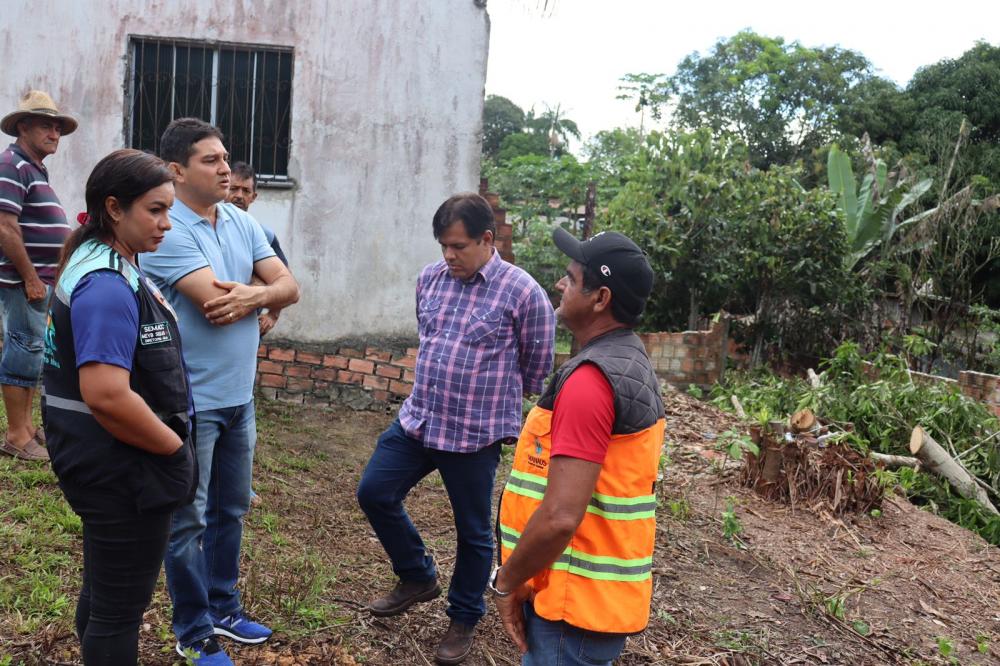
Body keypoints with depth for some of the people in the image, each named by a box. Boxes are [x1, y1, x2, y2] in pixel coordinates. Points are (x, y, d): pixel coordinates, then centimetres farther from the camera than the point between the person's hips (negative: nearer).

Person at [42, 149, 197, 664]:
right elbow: (107, 396, -33)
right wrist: (174, 446, -19)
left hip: (110, 465, 10)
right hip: (122, 471, -10)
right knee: (121, 606, 5)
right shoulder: (107, 285, -24)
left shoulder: (109, 267, 8)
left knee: (103, 589, 24)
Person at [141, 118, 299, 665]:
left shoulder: (242, 223, 6)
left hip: (239, 396, 7)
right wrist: (266, 292, -7)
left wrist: (249, 296, -21)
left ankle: (223, 609, 37)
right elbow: (214, 300, -26)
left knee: (230, 510, 19)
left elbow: (289, 287, 0)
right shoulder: (168, 230, -16)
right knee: (188, 521, 7)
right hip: (192, 401, -7)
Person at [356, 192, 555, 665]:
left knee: (473, 532, 9)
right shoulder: (430, 278, 2)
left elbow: (537, 368, -3)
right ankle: (418, 577, 32)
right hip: (416, 420, 6)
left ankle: (464, 620, 32)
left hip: (475, 435, -5)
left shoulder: (523, 292, -14)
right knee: (374, 493, 10)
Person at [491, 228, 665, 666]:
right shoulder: (629, 363, 9)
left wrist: (506, 582, -12)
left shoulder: (591, 380, -23)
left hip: (575, 601, -9)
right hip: (596, 594, 10)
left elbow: (560, 517, -28)